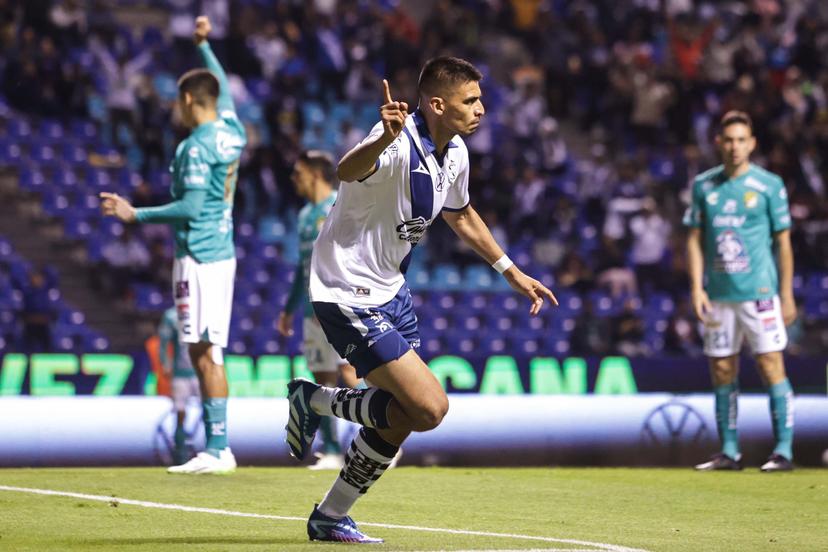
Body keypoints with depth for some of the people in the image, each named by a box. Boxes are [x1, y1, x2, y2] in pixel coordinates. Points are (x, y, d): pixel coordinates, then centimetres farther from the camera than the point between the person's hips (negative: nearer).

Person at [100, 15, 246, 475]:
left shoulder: (196, 147, -13)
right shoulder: (231, 131, 11)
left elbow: (192, 206, -18)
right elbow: (222, 88, 31)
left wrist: (137, 214, -14)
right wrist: (203, 44, 44)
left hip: (199, 256, -9)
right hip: (222, 252, 9)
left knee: (205, 352, -9)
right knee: (208, 354, 9)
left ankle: (217, 449, -12)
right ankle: (217, 449, 8)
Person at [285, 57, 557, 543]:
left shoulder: (455, 152, 4)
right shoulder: (400, 145, -25)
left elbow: (461, 214, 24)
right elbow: (347, 171, -48)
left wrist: (511, 271, 29)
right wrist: (384, 140, -68)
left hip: (390, 288, 10)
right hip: (347, 291, -10)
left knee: (404, 413, 13)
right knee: (429, 407, -17)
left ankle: (332, 518, 26)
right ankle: (315, 400, 3)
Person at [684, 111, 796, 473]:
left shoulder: (769, 185, 0)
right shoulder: (704, 185, 9)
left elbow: (783, 242, 2)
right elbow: (694, 239, 11)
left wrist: (787, 296, -1)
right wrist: (696, 287, 0)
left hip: (759, 292, -4)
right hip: (718, 294, 4)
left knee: (771, 365, -8)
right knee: (722, 372, 6)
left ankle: (783, 450, -5)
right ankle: (729, 452, 14)